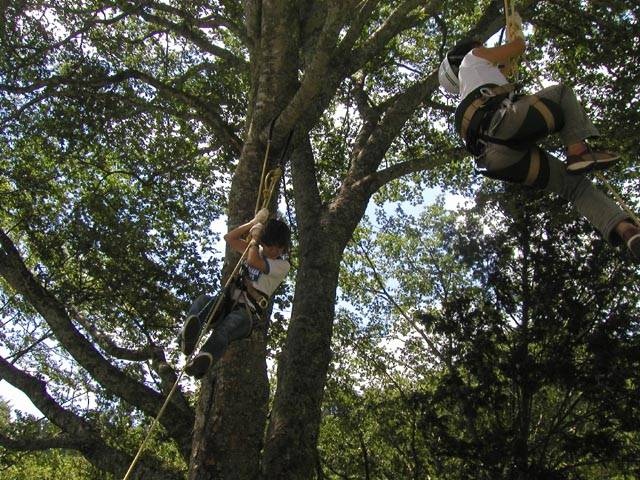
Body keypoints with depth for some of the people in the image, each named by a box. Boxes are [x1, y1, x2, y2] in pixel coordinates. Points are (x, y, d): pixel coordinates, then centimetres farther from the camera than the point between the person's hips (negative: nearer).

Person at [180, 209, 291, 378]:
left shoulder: (283, 265, 2)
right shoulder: (257, 251, 23)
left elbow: (253, 261, -13)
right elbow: (229, 238, 18)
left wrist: (254, 238, 4)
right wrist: (253, 223, 14)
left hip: (246, 313, -5)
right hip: (228, 303, 6)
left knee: (223, 332, -40)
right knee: (203, 300, -32)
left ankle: (201, 362, -72)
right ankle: (190, 333, -65)